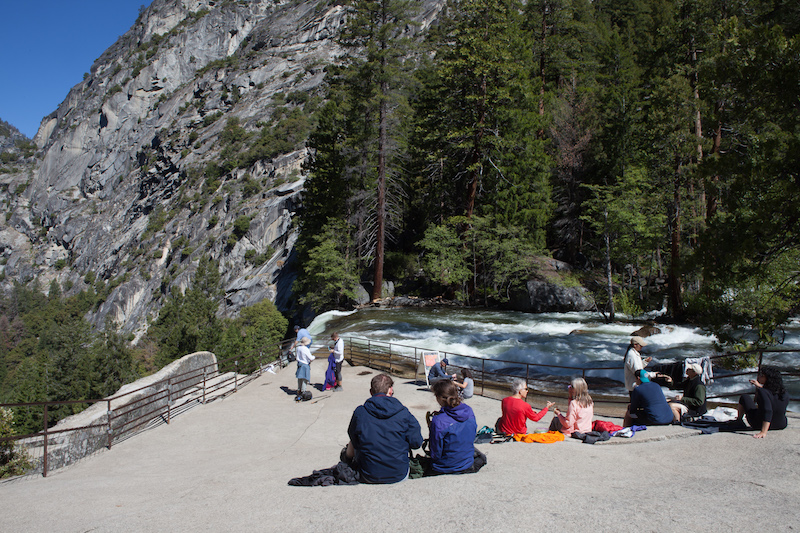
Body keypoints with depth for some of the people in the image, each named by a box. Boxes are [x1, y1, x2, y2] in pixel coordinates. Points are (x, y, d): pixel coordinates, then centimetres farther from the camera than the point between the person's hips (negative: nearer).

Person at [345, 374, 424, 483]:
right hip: (399, 476, 0)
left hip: (369, 477, 0)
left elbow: (354, 440, 6)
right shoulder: (403, 413, -9)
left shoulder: (359, 412, -8)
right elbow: (416, 442, -4)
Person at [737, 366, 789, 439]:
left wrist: (763, 432, -45)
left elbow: (768, 411, -42)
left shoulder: (762, 392, -31)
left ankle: (738, 421, 36)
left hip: (759, 425, -5)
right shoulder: (785, 394, -10)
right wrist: (759, 386, 24)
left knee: (744, 397, 15)